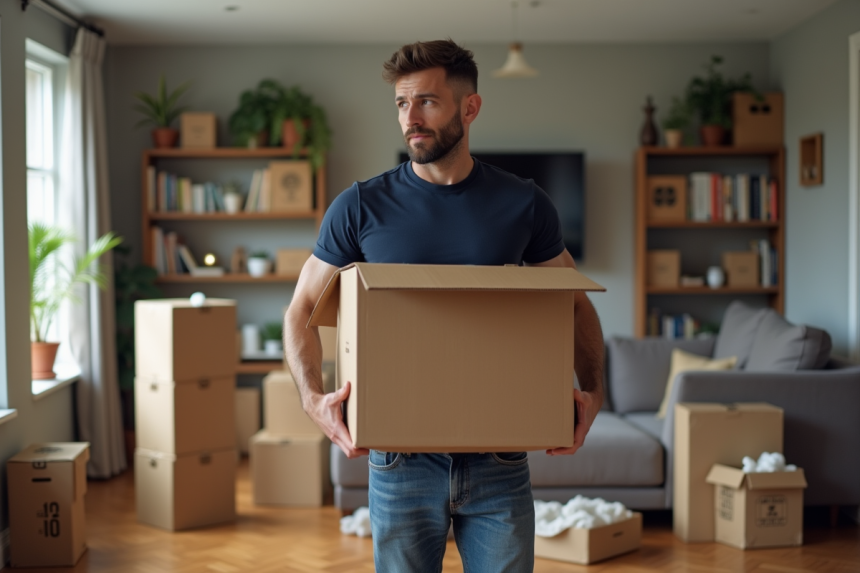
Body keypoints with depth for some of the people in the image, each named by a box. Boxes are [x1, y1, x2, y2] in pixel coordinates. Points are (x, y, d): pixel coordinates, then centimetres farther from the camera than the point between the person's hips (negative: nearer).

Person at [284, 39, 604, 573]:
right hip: (402, 457, 0)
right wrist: (313, 397, -15)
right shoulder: (362, 207, -2)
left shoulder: (524, 205, 1)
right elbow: (304, 309, 3)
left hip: (500, 455, 1)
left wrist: (592, 392, -6)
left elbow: (576, 304, 11)